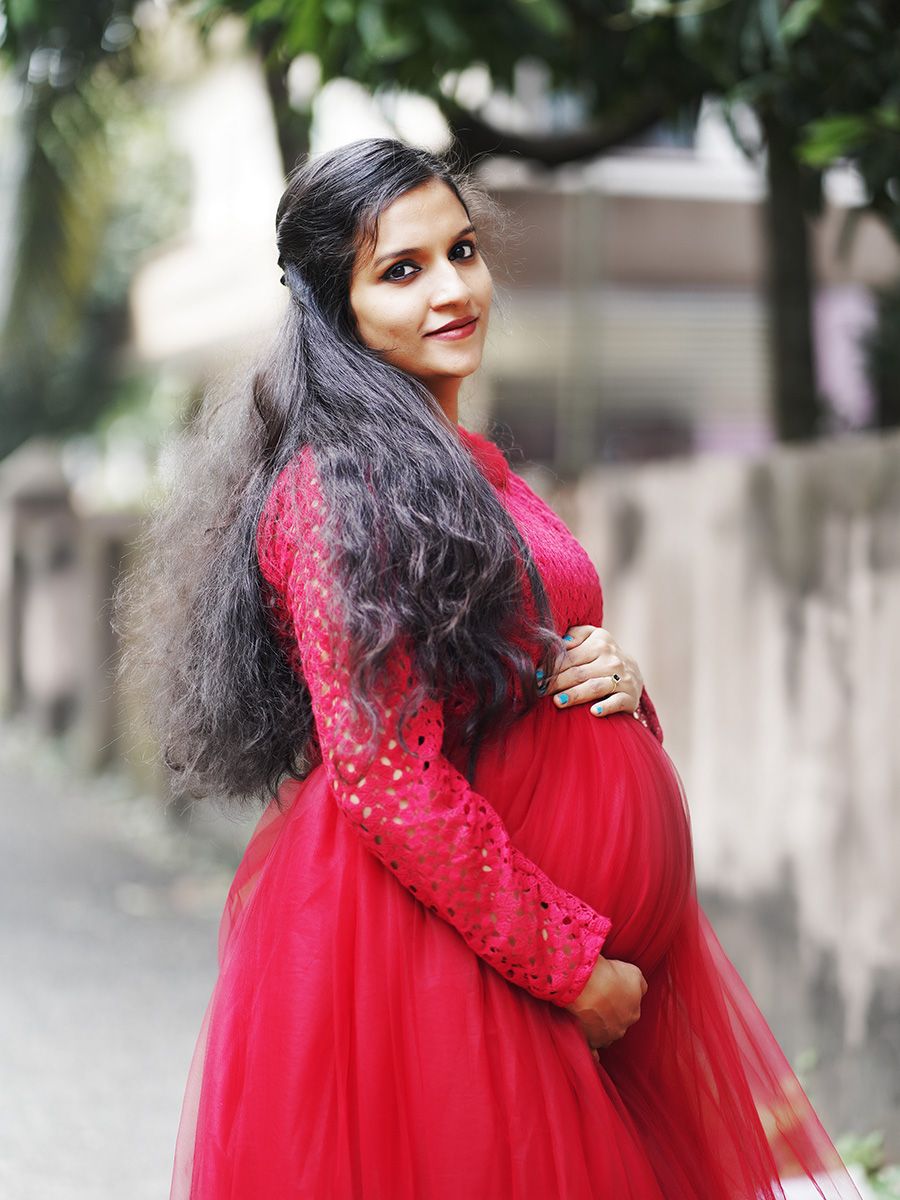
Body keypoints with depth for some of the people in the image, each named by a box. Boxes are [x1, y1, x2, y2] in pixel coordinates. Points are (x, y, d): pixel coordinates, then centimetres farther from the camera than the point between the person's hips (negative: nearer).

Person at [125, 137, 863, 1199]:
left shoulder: (471, 467, 13)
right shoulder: (341, 484, -16)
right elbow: (389, 780, -21)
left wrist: (615, 681, -2)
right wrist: (569, 963, -17)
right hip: (425, 946, -9)